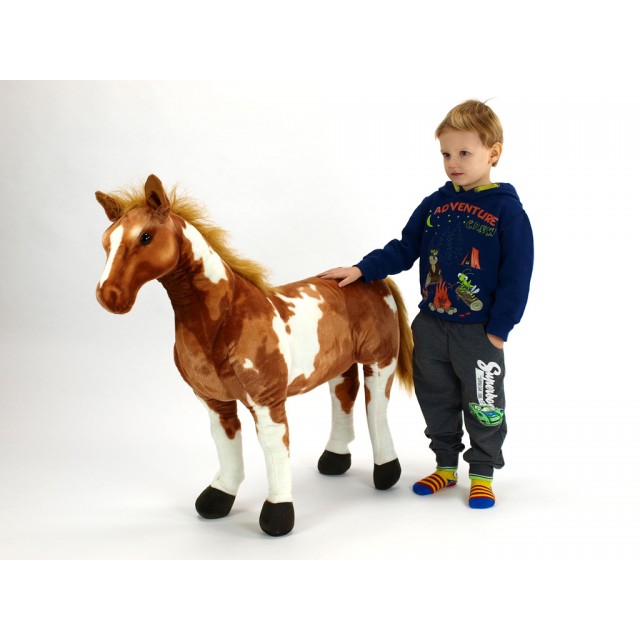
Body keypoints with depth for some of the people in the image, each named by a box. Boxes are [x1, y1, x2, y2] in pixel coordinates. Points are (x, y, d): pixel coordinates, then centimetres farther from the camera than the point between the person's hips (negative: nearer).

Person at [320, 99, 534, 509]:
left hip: (479, 332, -5)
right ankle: (446, 465, 33)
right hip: (431, 325, 5)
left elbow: (516, 276, -11)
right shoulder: (435, 204, 2)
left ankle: (483, 473, 26)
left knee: (482, 406, 9)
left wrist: (499, 330, -12)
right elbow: (403, 250, 7)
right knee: (435, 400, 16)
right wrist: (362, 270, -7)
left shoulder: (507, 210, -12)